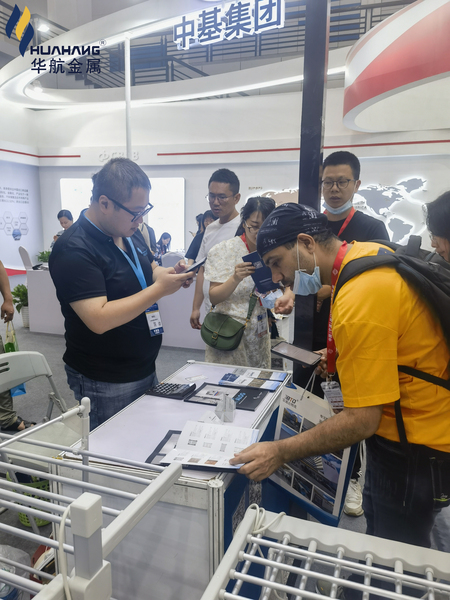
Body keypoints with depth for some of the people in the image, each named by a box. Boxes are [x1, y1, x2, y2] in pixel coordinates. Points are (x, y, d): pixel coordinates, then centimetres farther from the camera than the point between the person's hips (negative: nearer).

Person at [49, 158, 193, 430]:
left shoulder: (131, 234, 5)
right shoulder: (74, 250, -22)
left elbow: (149, 271, 19)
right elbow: (99, 320, -29)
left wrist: (173, 274, -4)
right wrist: (159, 289, -27)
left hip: (146, 369, 8)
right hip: (106, 384, -8)